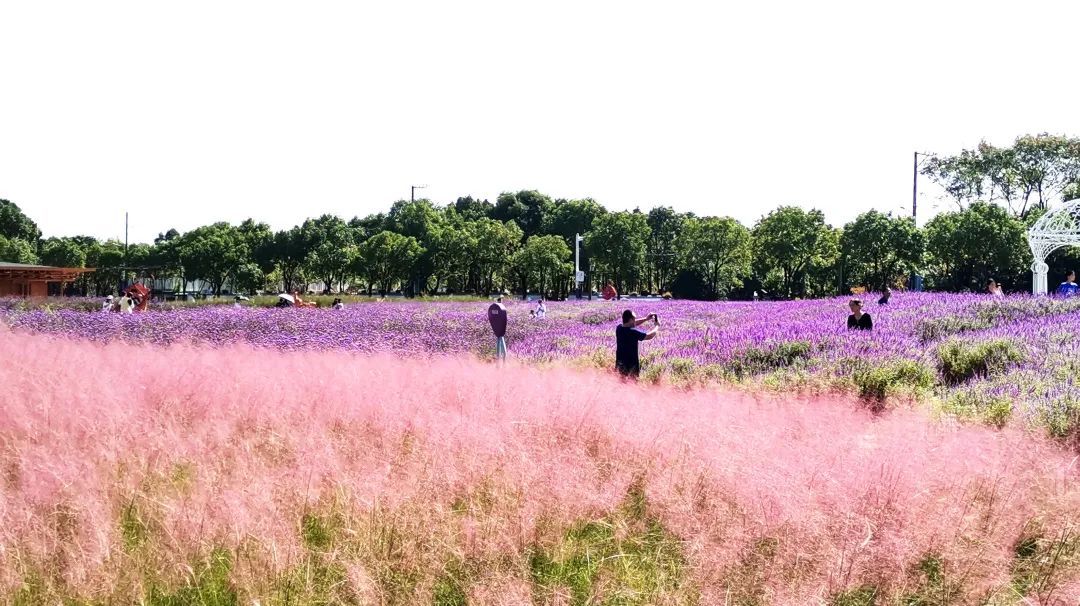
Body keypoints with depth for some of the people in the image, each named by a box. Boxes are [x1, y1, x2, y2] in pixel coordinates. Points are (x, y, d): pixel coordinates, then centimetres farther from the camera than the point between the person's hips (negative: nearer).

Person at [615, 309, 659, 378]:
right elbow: (650, 336, -14)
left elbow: (632, 324, 18)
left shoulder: (619, 328, -1)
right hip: (631, 365, -7)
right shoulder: (633, 332, -22)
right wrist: (657, 326, 4)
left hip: (620, 363, 7)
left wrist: (646, 319, 15)